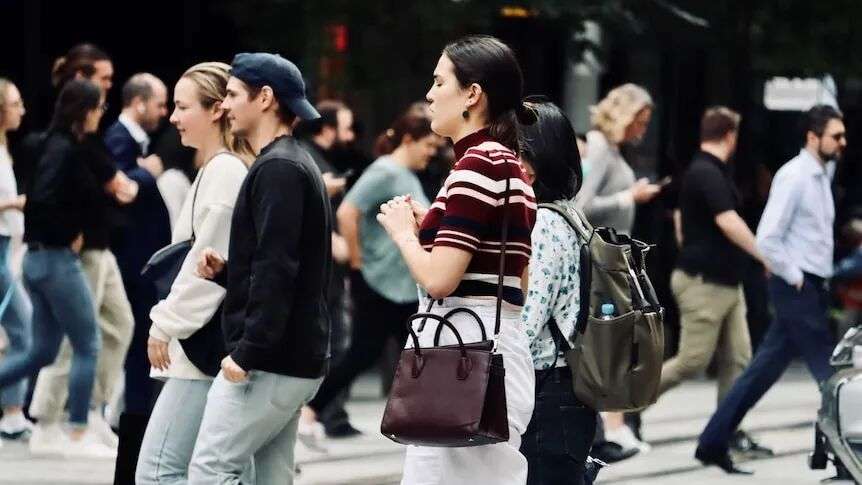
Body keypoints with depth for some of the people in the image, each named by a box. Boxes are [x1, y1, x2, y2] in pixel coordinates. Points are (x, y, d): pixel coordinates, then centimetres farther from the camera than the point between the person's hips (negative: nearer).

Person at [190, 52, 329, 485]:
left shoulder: (278, 169, -13)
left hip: (270, 362, -10)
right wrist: (227, 269, 7)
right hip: (300, 360, 10)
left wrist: (247, 352, -23)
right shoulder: (298, 165, 19)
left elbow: (278, 271, -21)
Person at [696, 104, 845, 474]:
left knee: (765, 369, 10)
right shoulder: (793, 177, -14)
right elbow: (767, 239, -19)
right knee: (829, 372, -5)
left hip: (813, 288, 9)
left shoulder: (820, 177, 14)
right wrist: (796, 279, -14)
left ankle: (713, 443, 14)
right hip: (796, 288, -9)